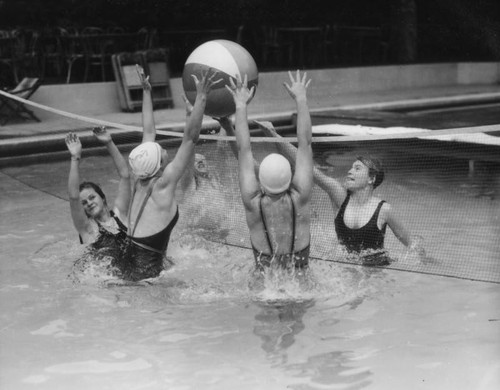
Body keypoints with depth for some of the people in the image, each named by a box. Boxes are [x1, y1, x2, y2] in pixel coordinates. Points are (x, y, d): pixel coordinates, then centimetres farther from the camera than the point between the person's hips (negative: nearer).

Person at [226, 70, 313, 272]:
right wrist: (301, 99, 5)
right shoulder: (300, 198, -11)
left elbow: (244, 149, -1)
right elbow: (305, 144, -3)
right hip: (301, 278, 0)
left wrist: (241, 105, 8)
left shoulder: (253, 202, -11)